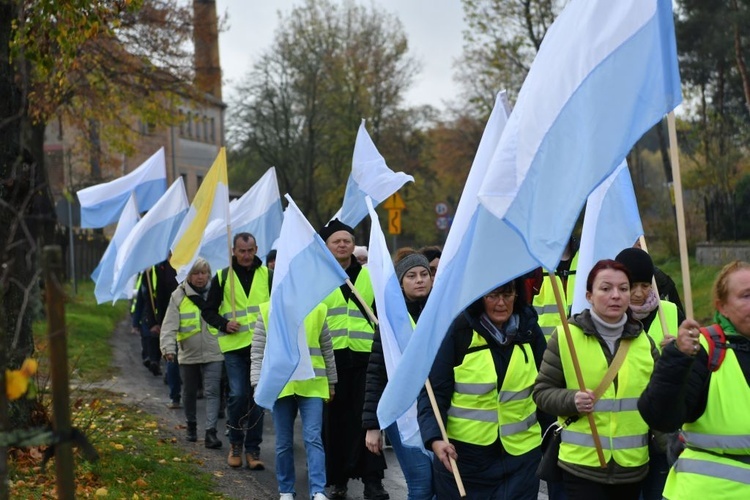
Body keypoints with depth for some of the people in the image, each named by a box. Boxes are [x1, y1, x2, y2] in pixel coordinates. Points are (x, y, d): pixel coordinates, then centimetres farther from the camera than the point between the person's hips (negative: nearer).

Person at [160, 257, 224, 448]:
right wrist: (168, 347, -21)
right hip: (188, 354, 1)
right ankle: (191, 426, 36)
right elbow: (170, 324, -8)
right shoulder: (179, 295, -2)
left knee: (211, 392, -9)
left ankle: (211, 432, -12)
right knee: (189, 393, 15)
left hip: (213, 354, -1)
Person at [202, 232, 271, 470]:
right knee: (238, 395, -9)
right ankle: (235, 443, 13)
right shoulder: (222, 277, 6)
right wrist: (224, 324, -9)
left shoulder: (268, 275, 8)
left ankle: (253, 449, 14)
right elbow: (209, 311, 9)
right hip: (235, 346, -1)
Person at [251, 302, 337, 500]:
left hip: (312, 386, 0)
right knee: (284, 442, 8)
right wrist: (258, 383, -7)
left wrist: (331, 383, 15)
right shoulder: (267, 311, 2)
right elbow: (257, 352, 1)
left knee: (313, 438, -9)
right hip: (280, 386, 0)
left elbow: (327, 350, 12)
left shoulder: (317, 310, 4)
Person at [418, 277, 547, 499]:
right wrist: (434, 437, -24)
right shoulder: (458, 329, -10)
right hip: (462, 455, -2)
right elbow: (434, 391, -11)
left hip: (520, 456, 2)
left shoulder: (530, 330, 1)